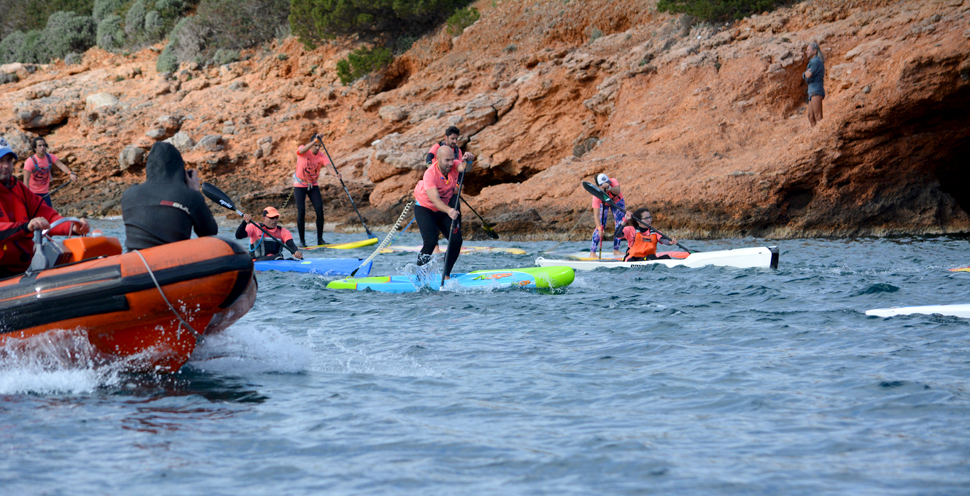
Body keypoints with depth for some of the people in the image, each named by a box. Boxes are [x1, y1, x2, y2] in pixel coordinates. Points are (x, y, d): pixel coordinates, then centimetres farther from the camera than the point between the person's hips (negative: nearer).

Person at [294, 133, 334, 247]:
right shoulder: (303, 150, -16)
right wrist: (315, 141, -52)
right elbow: (302, 151, -42)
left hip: (313, 185, 3)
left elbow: (328, 165, -29)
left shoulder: (322, 156, -10)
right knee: (301, 212, -10)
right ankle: (302, 241, 0)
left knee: (320, 210, -9)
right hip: (300, 185, -3)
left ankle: (320, 239, 0)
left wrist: (336, 173, -50)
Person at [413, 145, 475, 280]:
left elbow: (464, 168, -39)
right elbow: (434, 199, -43)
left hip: (445, 208, 5)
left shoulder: (453, 166, -17)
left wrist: (468, 161, -63)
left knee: (456, 241, -6)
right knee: (431, 241, -22)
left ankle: (446, 275, 8)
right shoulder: (430, 174, -32)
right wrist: (449, 211, -60)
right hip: (425, 209, -5)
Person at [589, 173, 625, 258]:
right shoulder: (597, 196, -39)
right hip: (603, 204, -3)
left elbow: (617, 192, -58)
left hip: (617, 201, 3)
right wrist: (599, 228, -54)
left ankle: (616, 250, 8)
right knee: (601, 226, -16)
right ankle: (592, 252, -15)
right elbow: (596, 215, -41)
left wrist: (609, 188, -77)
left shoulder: (613, 182, -37)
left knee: (620, 225, -4)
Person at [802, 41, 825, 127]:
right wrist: (806, 74, -5)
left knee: (817, 115, -14)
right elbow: (804, 75, 17)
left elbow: (808, 75, -16)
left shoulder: (817, 61, -9)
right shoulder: (812, 62, 22)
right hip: (812, 91, 10)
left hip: (816, 90, -10)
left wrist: (806, 73, 7)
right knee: (811, 117, 8)